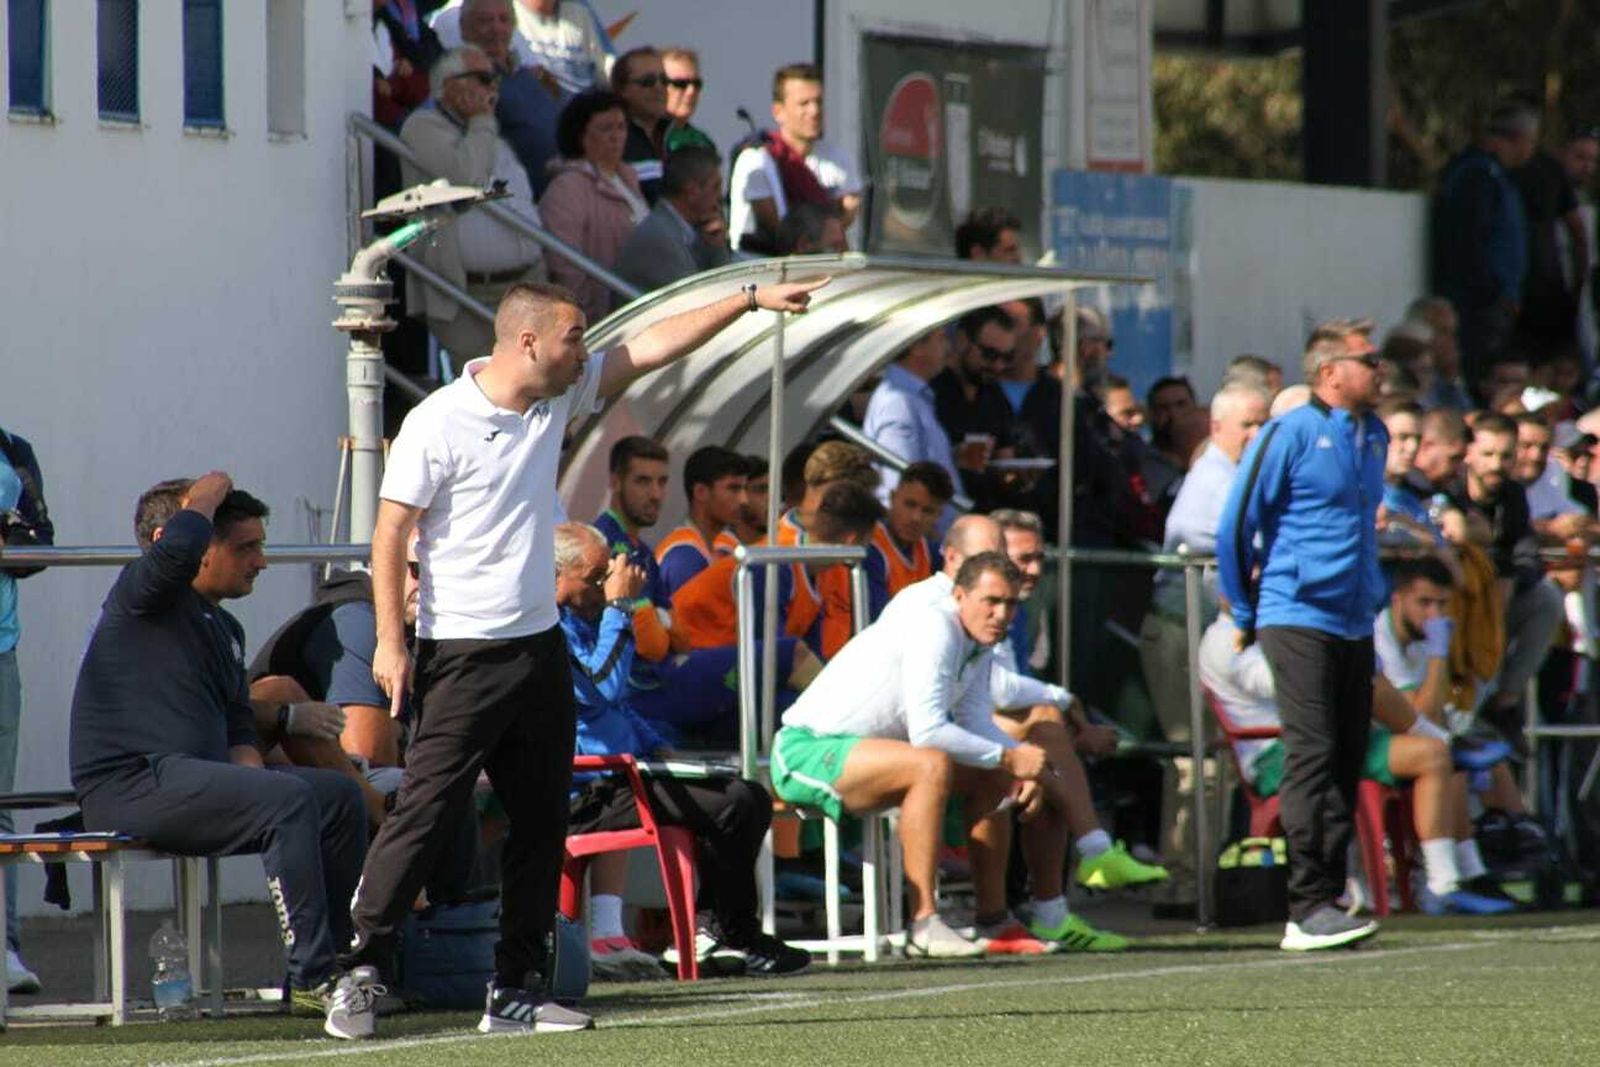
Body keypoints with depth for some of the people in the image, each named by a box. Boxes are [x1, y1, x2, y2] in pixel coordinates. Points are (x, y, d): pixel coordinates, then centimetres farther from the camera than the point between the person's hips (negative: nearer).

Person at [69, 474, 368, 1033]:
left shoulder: (225, 629, 23)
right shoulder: (143, 595, -3)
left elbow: (238, 727, 22)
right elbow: (178, 547, -26)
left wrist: (250, 776, 0)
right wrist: (207, 494, -6)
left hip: (196, 783, 10)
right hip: (127, 784, -10)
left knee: (340, 795, 4)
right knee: (289, 800, -27)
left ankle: (325, 966, 4)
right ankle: (314, 978, -28)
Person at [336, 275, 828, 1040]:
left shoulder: (559, 397, 8)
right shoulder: (437, 425, -12)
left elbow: (650, 347, 13)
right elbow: (390, 533, -11)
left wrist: (750, 300, 11)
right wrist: (390, 641, -16)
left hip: (540, 648, 7)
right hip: (463, 653, -7)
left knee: (541, 822, 6)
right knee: (424, 812, -12)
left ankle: (517, 990, 10)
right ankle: (360, 967, -9)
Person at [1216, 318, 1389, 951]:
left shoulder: (1375, 437, 13)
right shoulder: (1289, 435, -8)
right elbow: (1234, 526, -5)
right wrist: (1246, 616, 1)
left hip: (1354, 625, 7)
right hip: (1297, 620, -7)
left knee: (1346, 764, 7)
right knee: (1312, 758, -13)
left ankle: (1325, 905, 12)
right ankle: (1308, 909, -15)